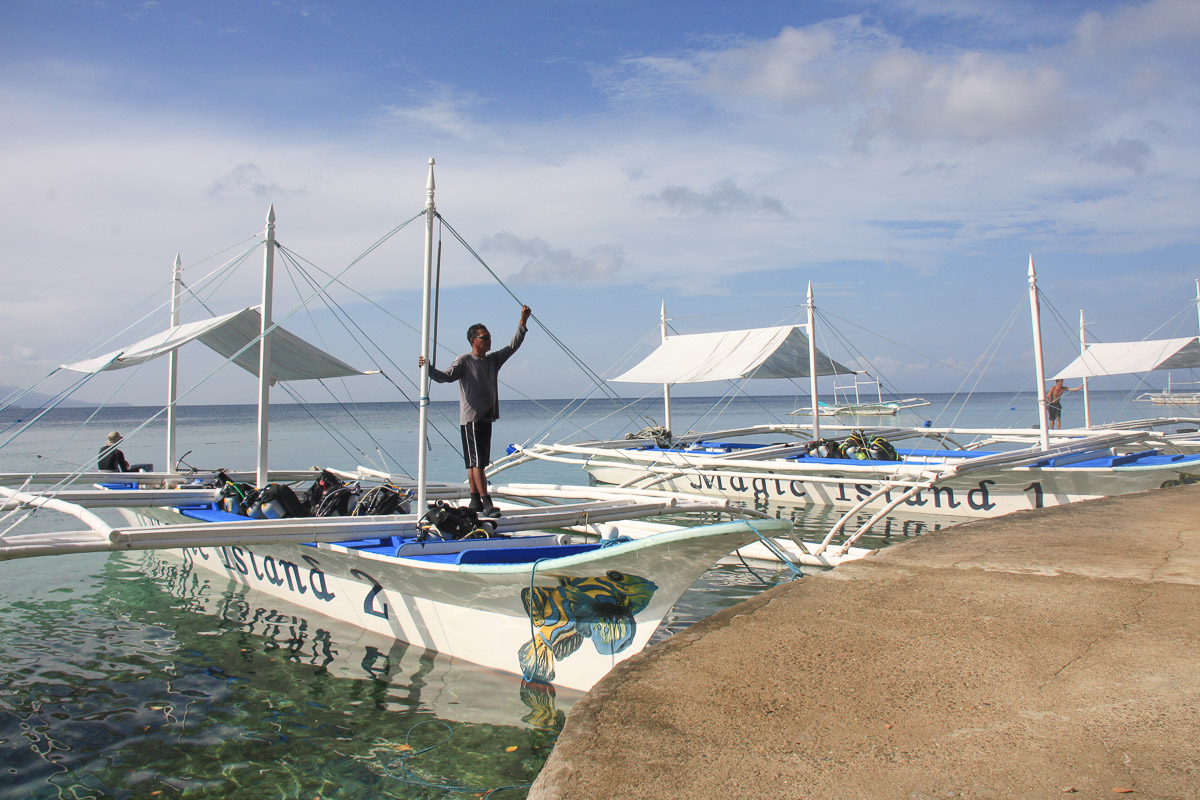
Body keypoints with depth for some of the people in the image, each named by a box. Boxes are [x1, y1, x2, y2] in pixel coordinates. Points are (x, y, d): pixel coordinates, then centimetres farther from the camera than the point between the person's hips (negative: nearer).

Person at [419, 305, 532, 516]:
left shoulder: (492, 360, 15)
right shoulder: (464, 360, -5)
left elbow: (513, 346, 18)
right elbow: (447, 376, -16)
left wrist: (523, 322, 13)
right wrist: (429, 369, -34)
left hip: (486, 418, 7)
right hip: (470, 418, -7)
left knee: (477, 462, 11)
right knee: (477, 462, -9)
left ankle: (475, 501, 15)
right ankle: (486, 502, -12)